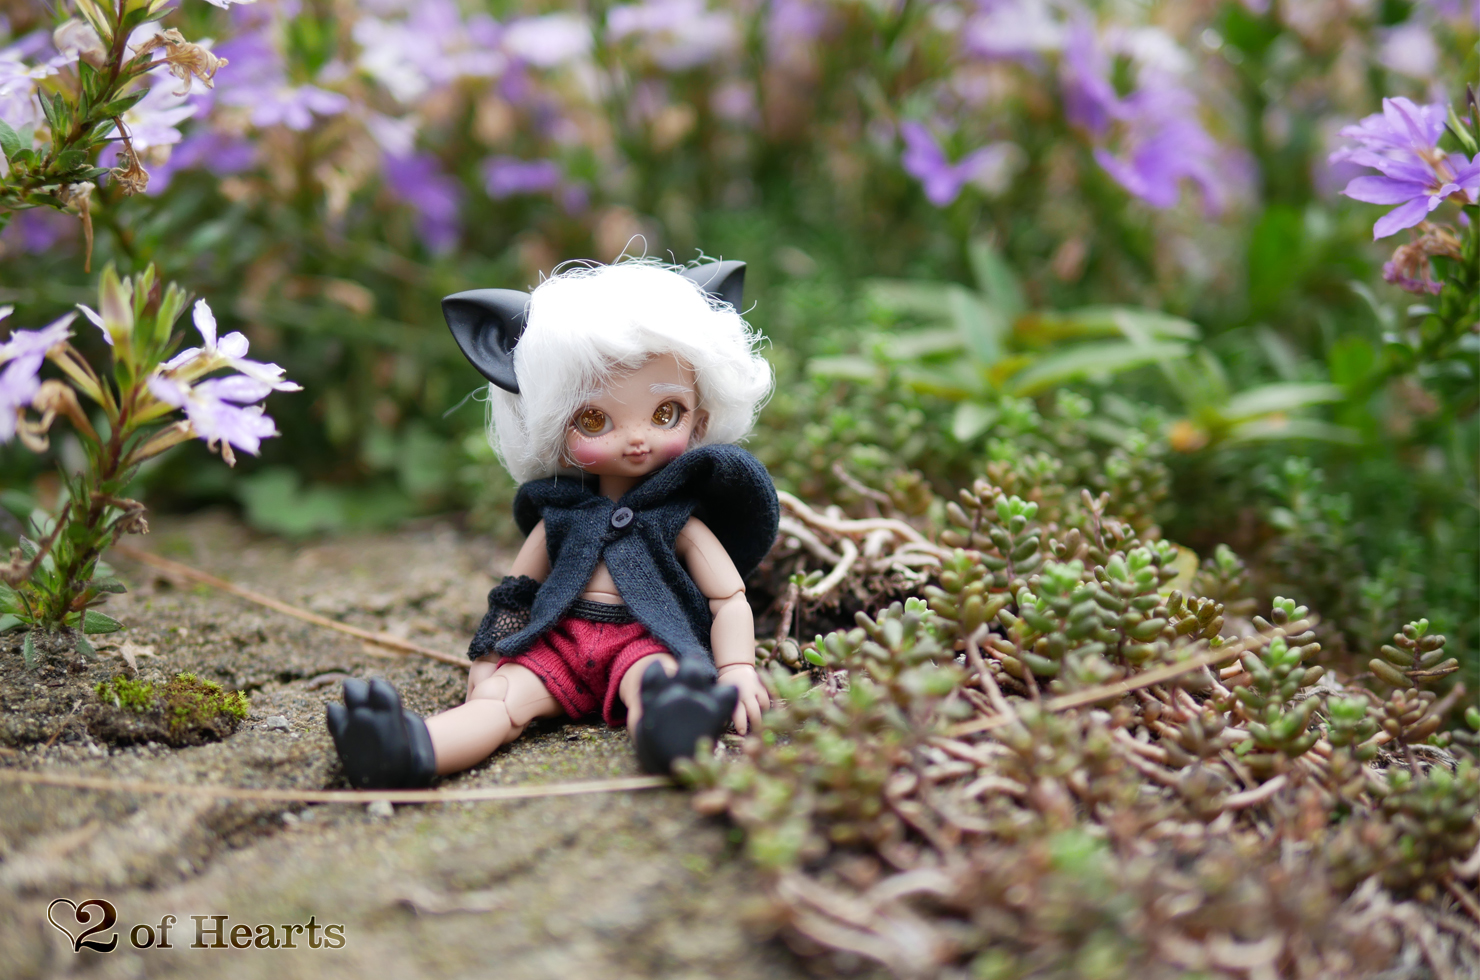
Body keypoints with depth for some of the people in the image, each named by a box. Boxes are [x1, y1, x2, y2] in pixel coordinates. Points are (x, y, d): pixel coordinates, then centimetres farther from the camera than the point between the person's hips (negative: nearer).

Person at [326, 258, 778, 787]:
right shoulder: (560, 515, 16)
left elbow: (731, 602, 4)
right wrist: (488, 660, 11)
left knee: (655, 679, -39)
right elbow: (514, 593, 22)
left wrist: (737, 671, -13)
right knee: (505, 695, -25)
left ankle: (665, 728, -74)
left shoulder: (679, 521, 9)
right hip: (558, 641, 3)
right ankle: (407, 751, -52)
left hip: (646, 641, -3)